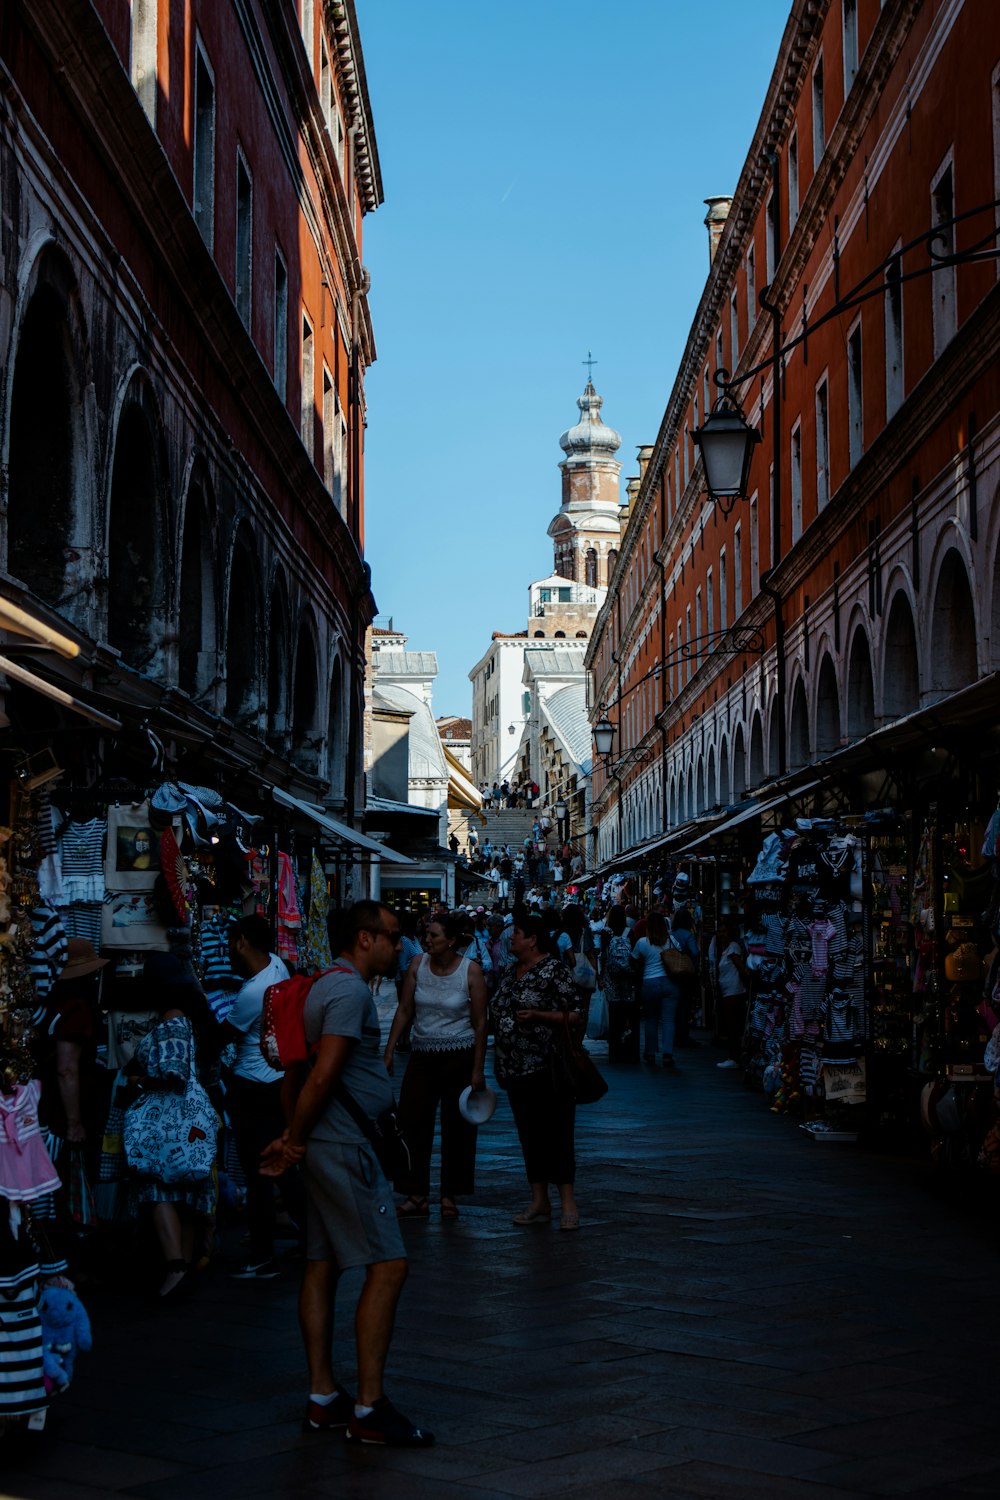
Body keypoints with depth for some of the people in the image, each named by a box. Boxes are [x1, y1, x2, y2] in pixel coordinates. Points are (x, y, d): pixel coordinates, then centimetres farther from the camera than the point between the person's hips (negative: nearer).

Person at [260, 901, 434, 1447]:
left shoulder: (324, 986, 17)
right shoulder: (350, 991, -15)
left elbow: (298, 1069, 20)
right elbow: (323, 1076, -22)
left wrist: (292, 1135, 14)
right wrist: (294, 1142, -12)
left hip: (323, 1148, 11)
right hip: (345, 1147, -11)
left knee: (322, 1265, 11)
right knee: (387, 1265, -9)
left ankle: (323, 1398, 17)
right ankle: (369, 1410, -7)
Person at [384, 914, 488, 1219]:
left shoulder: (470, 971, -8)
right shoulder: (418, 964, 0)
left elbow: (480, 1022, -6)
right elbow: (404, 1011, 4)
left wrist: (478, 1069, -9)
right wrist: (389, 1052, -1)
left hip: (460, 1056, -3)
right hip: (422, 1054, 3)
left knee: (457, 1128, 4)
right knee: (411, 1123, -3)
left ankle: (449, 1196, 16)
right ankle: (417, 1197, 5)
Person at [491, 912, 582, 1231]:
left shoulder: (553, 970, -9)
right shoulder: (512, 971, 14)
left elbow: (574, 1016, -11)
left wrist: (537, 1016, -21)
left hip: (546, 1069, -8)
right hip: (515, 1070, 8)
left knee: (555, 1132, -6)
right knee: (529, 1133, 9)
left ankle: (568, 1202, -1)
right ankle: (539, 1202, 15)